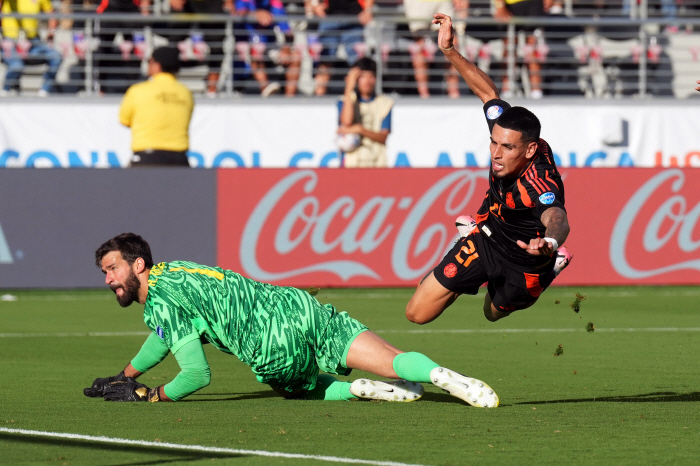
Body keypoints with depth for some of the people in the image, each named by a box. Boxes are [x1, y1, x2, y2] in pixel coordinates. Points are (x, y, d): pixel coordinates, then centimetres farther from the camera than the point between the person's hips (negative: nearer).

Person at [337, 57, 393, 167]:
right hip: (352, 162, -1)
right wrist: (349, 87, -8)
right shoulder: (345, 102, 9)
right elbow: (347, 121, -14)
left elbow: (383, 137, 1)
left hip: (377, 163, 1)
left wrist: (359, 129, -14)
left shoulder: (384, 102, 8)